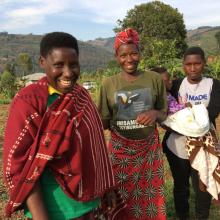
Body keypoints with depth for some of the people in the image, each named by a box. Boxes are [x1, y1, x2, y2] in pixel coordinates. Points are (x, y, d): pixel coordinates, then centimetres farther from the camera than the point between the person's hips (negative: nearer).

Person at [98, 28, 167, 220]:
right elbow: (104, 122, 0)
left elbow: (164, 113, 4)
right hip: (120, 148, 0)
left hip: (149, 147, 1)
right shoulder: (109, 84, -4)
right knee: (121, 197, 10)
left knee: (149, 196, 13)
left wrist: (155, 114, -18)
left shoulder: (155, 79, -4)